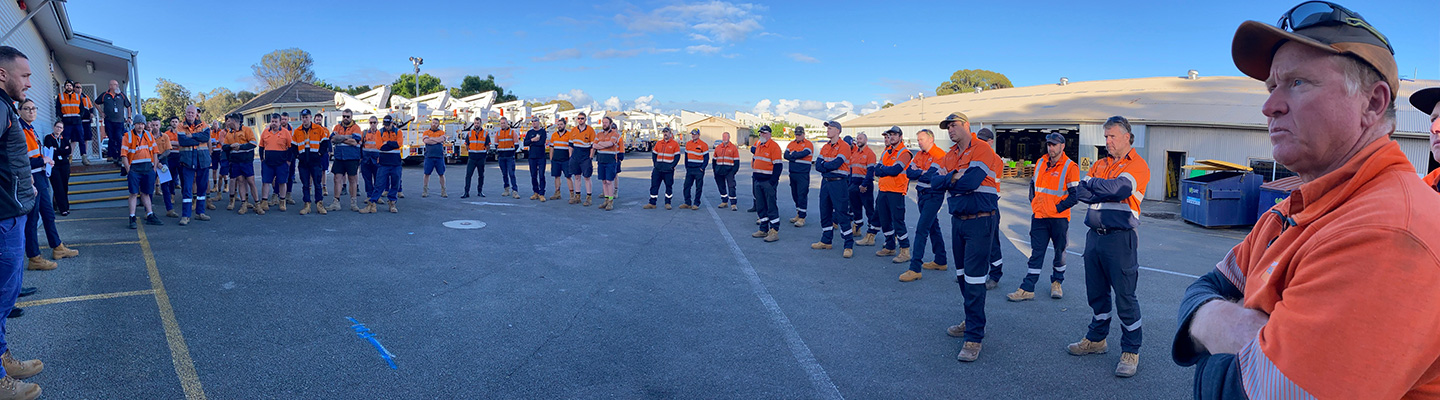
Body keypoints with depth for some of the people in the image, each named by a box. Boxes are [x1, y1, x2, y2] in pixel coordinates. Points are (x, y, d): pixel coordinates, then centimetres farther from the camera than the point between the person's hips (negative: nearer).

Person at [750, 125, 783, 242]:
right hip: (757, 181, 8)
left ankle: (774, 231, -3)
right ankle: (763, 230, 21)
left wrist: (772, 181, -20)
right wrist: (754, 175, 18)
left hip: (768, 181, -8)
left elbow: (778, 166, -15)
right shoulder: (758, 145, 14)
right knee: (760, 206, 12)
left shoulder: (774, 146, -11)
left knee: (771, 206, -6)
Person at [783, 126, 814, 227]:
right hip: (792, 173, 7)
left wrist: (793, 155, -6)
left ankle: (802, 218, -5)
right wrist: (796, 157, -14)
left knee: (802, 195, -7)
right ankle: (798, 214, 25)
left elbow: (804, 153, -20)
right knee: (795, 195, 13)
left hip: (803, 174, -6)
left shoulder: (808, 144, -4)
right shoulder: (791, 143, 13)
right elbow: (786, 155, 0)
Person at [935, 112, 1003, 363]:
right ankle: (972, 322, 33)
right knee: (961, 274, 16)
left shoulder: (982, 150, -10)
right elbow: (935, 182, 1)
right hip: (957, 220, 8)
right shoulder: (950, 156, 14)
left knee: (974, 278, -9)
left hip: (980, 221, -8)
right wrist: (955, 177, -15)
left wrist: (948, 180, -6)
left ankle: (974, 337, -4)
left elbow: (971, 182, -23)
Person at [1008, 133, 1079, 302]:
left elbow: (1075, 195, -11)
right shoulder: (1040, 162, 8)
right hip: (1039, 217, 4)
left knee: (1060, 252, 11)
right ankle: (1027, 289, 3)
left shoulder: (1070, 167, -9)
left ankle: (1057, 282, 30)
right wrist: (1033, 203, 9)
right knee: (1036, 253, 4)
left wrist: (1057, 208, -15)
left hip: (1059, 218, -4)